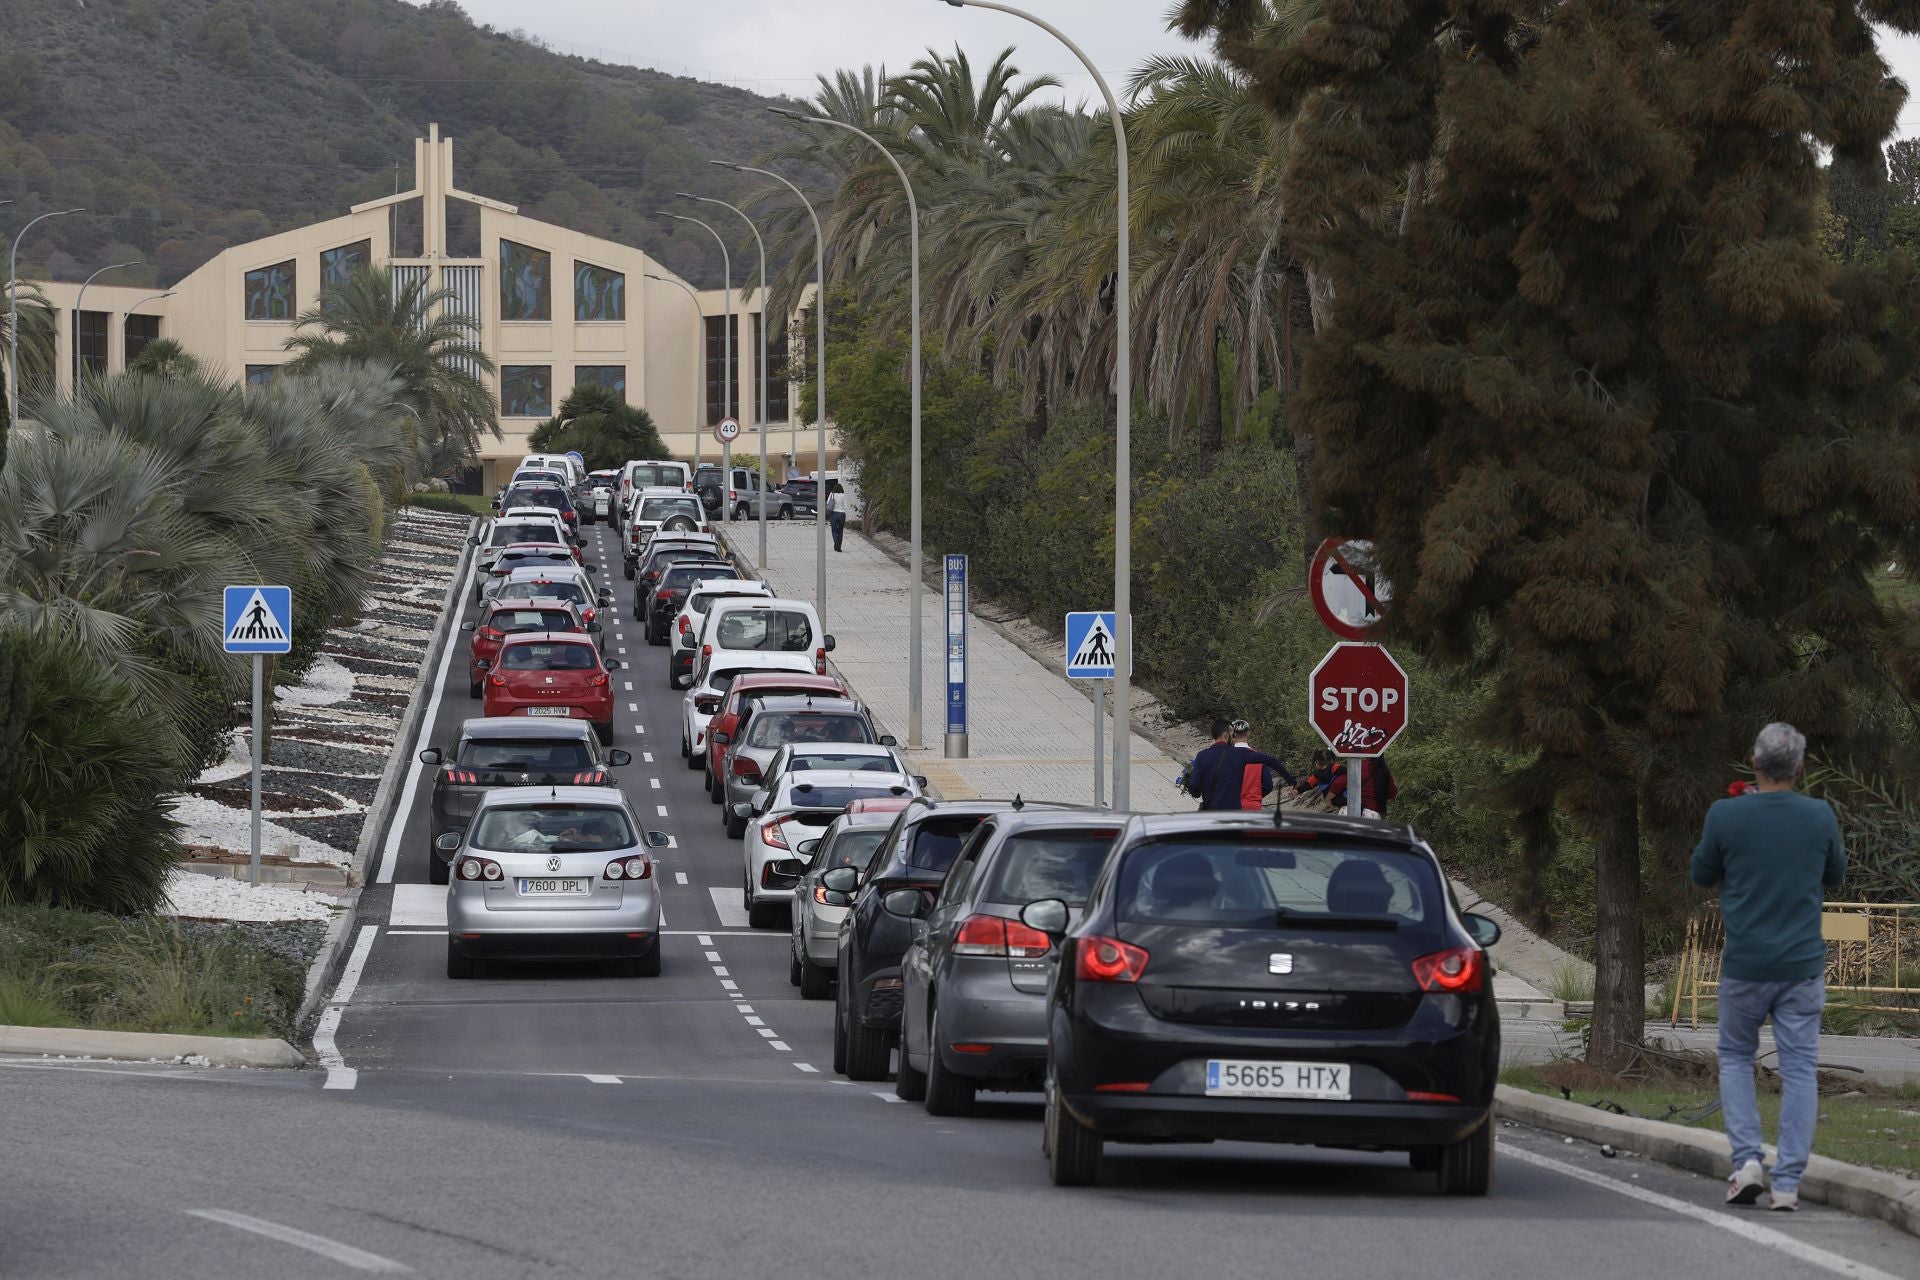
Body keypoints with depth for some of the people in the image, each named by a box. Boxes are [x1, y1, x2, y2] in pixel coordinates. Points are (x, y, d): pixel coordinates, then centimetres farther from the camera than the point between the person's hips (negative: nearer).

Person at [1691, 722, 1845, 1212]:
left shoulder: (1726, 816, -11)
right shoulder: (1820, 817, -6)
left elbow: (1702, 875, 5)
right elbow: (1835, 875, 11)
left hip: (1745, 966, -1)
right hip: (1803, 965, 1)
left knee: (1735, 1057, 18)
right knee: (1799, 1070, 6)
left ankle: (1747, 1158, 0)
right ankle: (1788, 1182, -1)